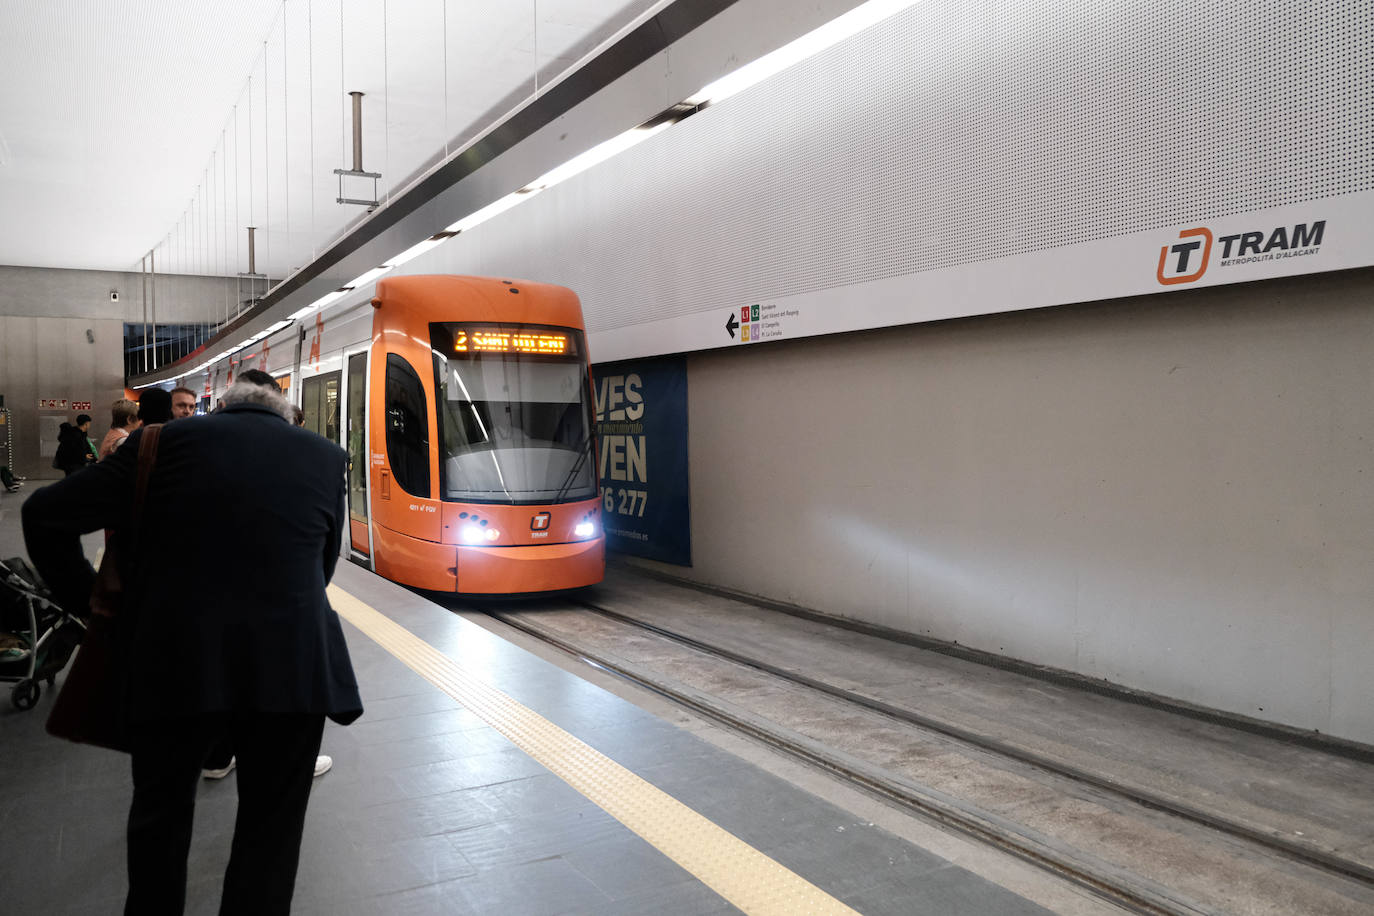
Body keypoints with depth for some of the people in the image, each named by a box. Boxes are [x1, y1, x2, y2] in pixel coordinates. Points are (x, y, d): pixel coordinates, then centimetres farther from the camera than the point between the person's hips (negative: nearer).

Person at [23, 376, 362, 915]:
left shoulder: (166, 442, 6)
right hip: (292, 666, 0)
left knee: (160, 814, 24)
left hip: (175, 659, 0)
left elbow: (46, 515, 6)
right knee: (272, 824, 17)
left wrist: (87, 601, 17)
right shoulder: (326, 455, 9)